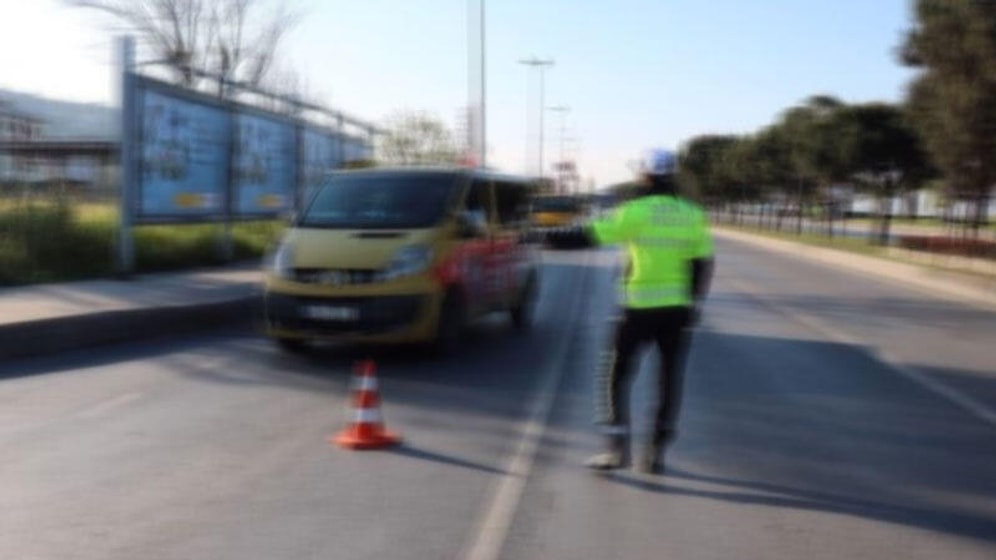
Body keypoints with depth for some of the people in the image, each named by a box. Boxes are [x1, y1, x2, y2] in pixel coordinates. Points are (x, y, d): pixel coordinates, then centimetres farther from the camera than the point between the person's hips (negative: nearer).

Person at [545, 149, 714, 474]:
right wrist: (694, 304, 14)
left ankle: (617, 448, 3)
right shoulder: (691, 215, 5)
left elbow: (589, 236, -12)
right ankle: (655, 453, 13)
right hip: (677, 308, 4)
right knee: (669, 379, 11)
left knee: (616, 375, 8)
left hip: (640, 308, -4)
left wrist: (545, 237, -6)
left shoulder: (636, 212, -9)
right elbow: (703, 264, 5)